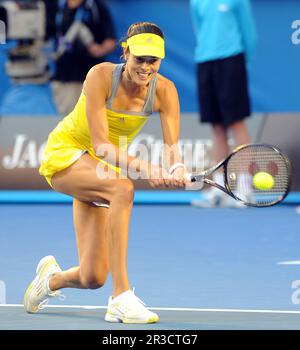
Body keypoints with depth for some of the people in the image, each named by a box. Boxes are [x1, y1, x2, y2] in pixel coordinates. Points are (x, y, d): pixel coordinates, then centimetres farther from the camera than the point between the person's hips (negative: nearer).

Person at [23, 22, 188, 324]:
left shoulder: (165, 92, -15)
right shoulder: (101, 76, -26)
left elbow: (172, 151, -22)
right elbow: (101, 145, -30)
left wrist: (177, 171, -46)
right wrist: (143, 167, -46)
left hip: (102, 169, 4)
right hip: (65, 152, -4)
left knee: (92, 278, -6)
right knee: (123, 189, -38)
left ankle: (52, 278, 33)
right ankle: (121, 299, -36)